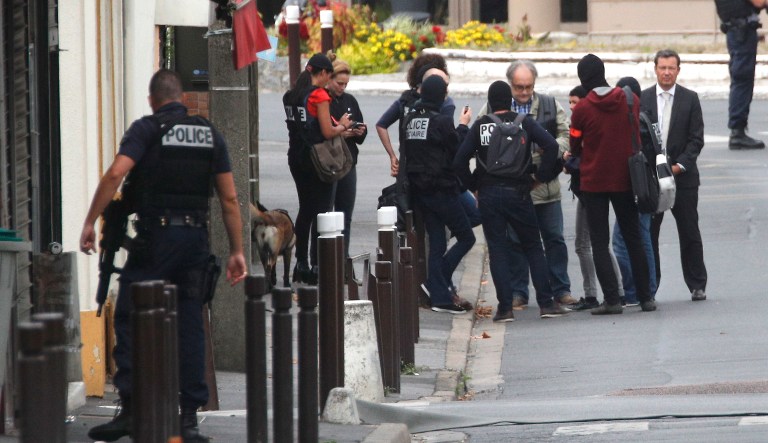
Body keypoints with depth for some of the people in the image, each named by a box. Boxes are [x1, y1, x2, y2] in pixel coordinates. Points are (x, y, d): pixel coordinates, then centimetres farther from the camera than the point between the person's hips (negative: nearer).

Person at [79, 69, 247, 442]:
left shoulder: (147, 129, -1)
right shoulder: (210, 133, 11)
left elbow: (115, 174, -16)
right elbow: (230, 198, 9)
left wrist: (90, 223, -13)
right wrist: (236, 251, 12)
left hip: (155, 238, -4)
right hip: (196, 236, 4)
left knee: (130, 320, 1)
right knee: (190, 326, 8)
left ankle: (130, 408, -9)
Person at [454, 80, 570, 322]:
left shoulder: (480, 125, 1)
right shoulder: (523, 122, -1)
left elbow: (459, 161, -4)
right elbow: (551, 145, -13)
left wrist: (474, 185, 7)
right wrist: (541, 176, -3)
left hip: (488, 195, 0)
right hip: (518, 192, 0)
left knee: (497, 249, 4)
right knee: (533, 247, 9)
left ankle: (505, 307, -2)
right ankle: (546, 303, 3)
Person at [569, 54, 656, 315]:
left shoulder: (582, 110, -11)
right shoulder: (630, 101, -1)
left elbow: (575, 149, -1)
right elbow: (638, 138, 9)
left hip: (594, 182, -3)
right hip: (625, 180, 3)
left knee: (599, 242, 2)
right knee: (633, 239, 12)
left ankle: (612, 299, -7)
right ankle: (645, 297, 13)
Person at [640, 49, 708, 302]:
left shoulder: (690, 99, 3)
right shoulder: (642, 99, 4)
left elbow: (696, 139, 0)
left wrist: (680, 165, -11)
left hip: (683, 176, -1)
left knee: (689, 233, 3)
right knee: (647, 233, 1)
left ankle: (697, 285, 11)